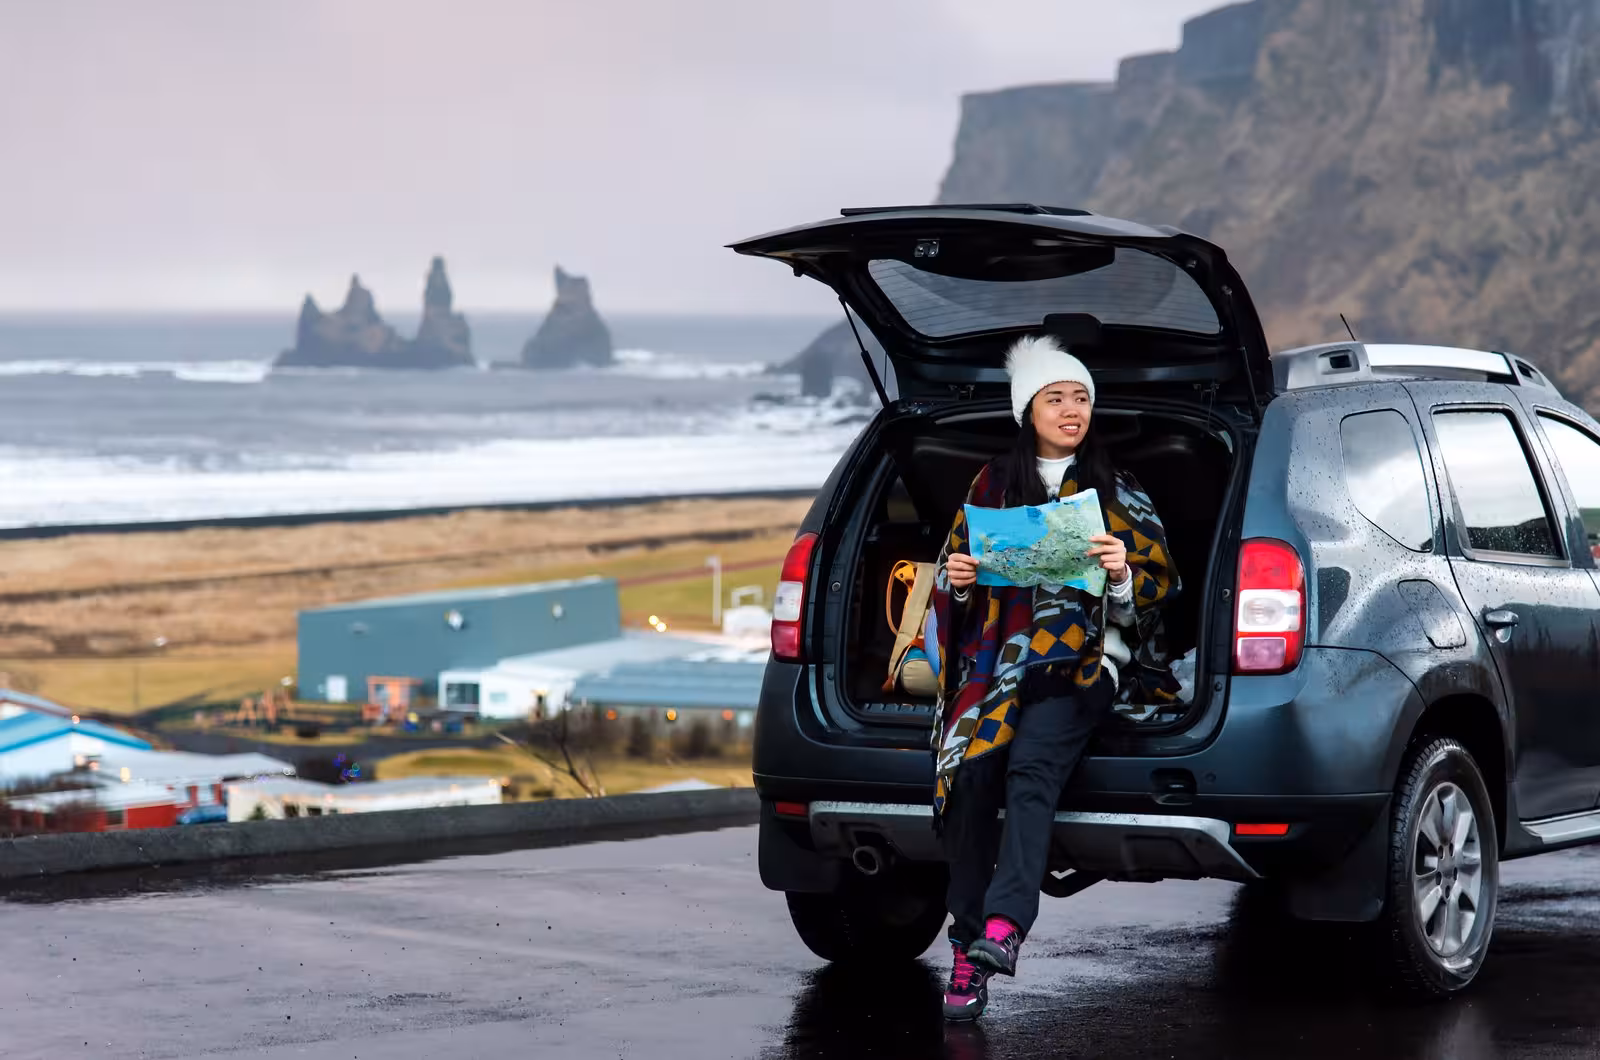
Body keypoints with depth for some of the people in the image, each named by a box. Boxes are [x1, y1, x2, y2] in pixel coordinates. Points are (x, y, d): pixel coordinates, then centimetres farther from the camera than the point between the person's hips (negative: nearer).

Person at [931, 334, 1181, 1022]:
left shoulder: (1118, 494, 13)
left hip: (1084, 656, -2)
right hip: (999, 653, 2)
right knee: (972, 773, -26)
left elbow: (1161, 587, 12)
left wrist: (1123, 573, -9)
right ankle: (968, 951, -23)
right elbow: (958, 575, 24)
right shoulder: (993, 484, 18)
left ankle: (1004, 927, -45)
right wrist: (955, 578, 1)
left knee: (1031, 763, -32)